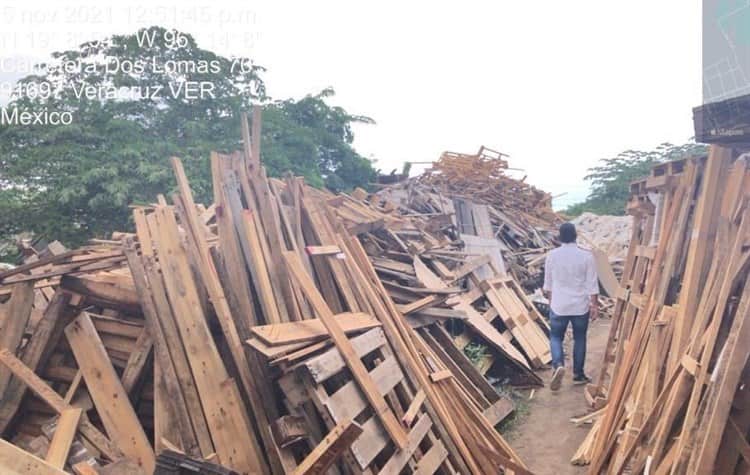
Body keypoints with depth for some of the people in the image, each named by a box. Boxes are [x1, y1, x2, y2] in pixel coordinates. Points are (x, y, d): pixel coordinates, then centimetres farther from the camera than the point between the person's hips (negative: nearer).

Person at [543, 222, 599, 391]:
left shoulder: (552, 255, -5)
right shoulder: (586, 256, -9)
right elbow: (592, 284, -7)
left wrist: (550, 298, 21)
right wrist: (595, 305, 3)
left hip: (558, 306, 0)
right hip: (581, 306, 0)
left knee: (555, 337, 13)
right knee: (579, 339, 16)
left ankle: (558, 365, -12)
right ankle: (578, 375, 24)